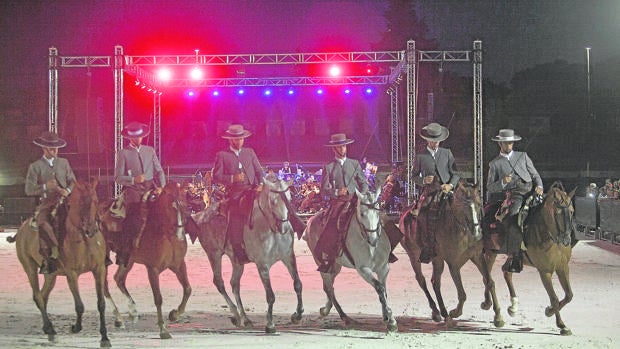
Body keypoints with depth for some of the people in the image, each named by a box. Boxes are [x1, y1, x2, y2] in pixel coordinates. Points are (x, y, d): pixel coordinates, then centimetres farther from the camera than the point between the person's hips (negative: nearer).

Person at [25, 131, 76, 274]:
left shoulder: (64, 163, 15)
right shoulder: (35, 167, 6)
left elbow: (73, 181, 16)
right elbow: (29, 190, 0)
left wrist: (68, 190, -6)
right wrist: (45, 187, -15)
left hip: (64, 201, 3)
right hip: (46, 202, -3)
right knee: (42, 222, -33)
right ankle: (47, 257, -26)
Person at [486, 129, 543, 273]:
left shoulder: (523, 156, 25)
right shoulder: (494, 163, 18)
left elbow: (535, 175, 23)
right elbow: (490, 187, 13)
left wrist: (539, 186, 1)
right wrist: (503, 182, -7)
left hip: (529, 191, 4)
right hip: (511, 196, -3)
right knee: (512, 223, -28)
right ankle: (514, 258, -25)